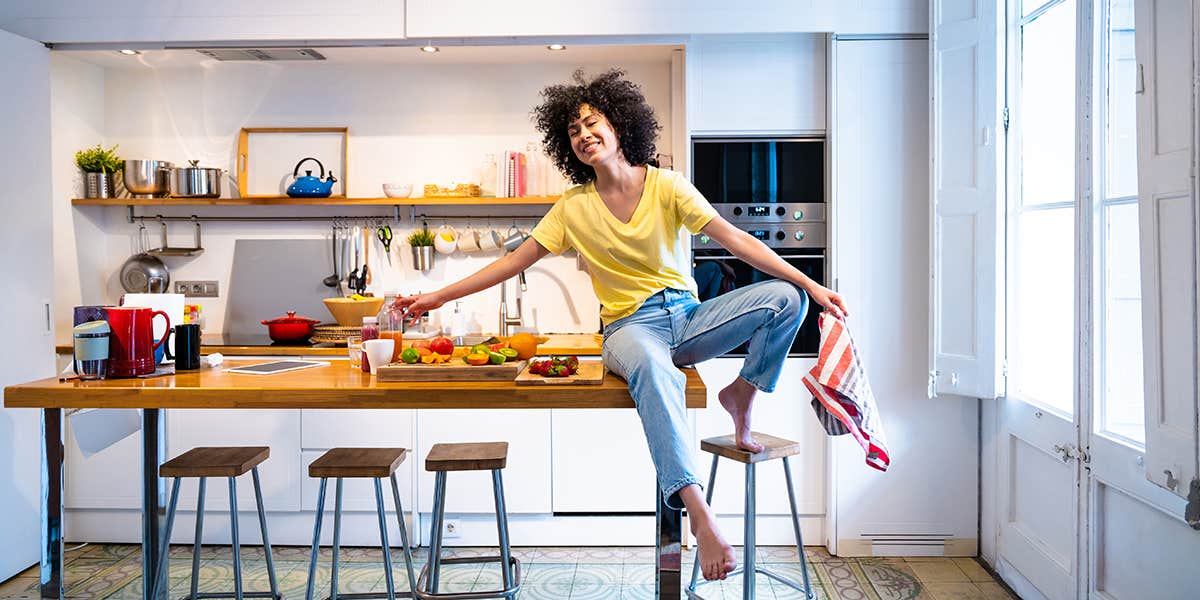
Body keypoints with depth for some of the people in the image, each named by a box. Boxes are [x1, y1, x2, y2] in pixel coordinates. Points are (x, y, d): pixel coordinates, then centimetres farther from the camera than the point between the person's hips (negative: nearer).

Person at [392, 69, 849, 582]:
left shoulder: (667, 186, 3)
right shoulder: (574, 207, 7)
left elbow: (734, 239, -3)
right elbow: (515, 260, 6)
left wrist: (809, 284, -11)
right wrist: (439, 296, 1)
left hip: (688, 317, 2)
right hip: (631, 327, -2)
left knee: (785, 298, -21)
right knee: (655, 370, -40)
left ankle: (741, 395, -1)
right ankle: (699, 514, -48)